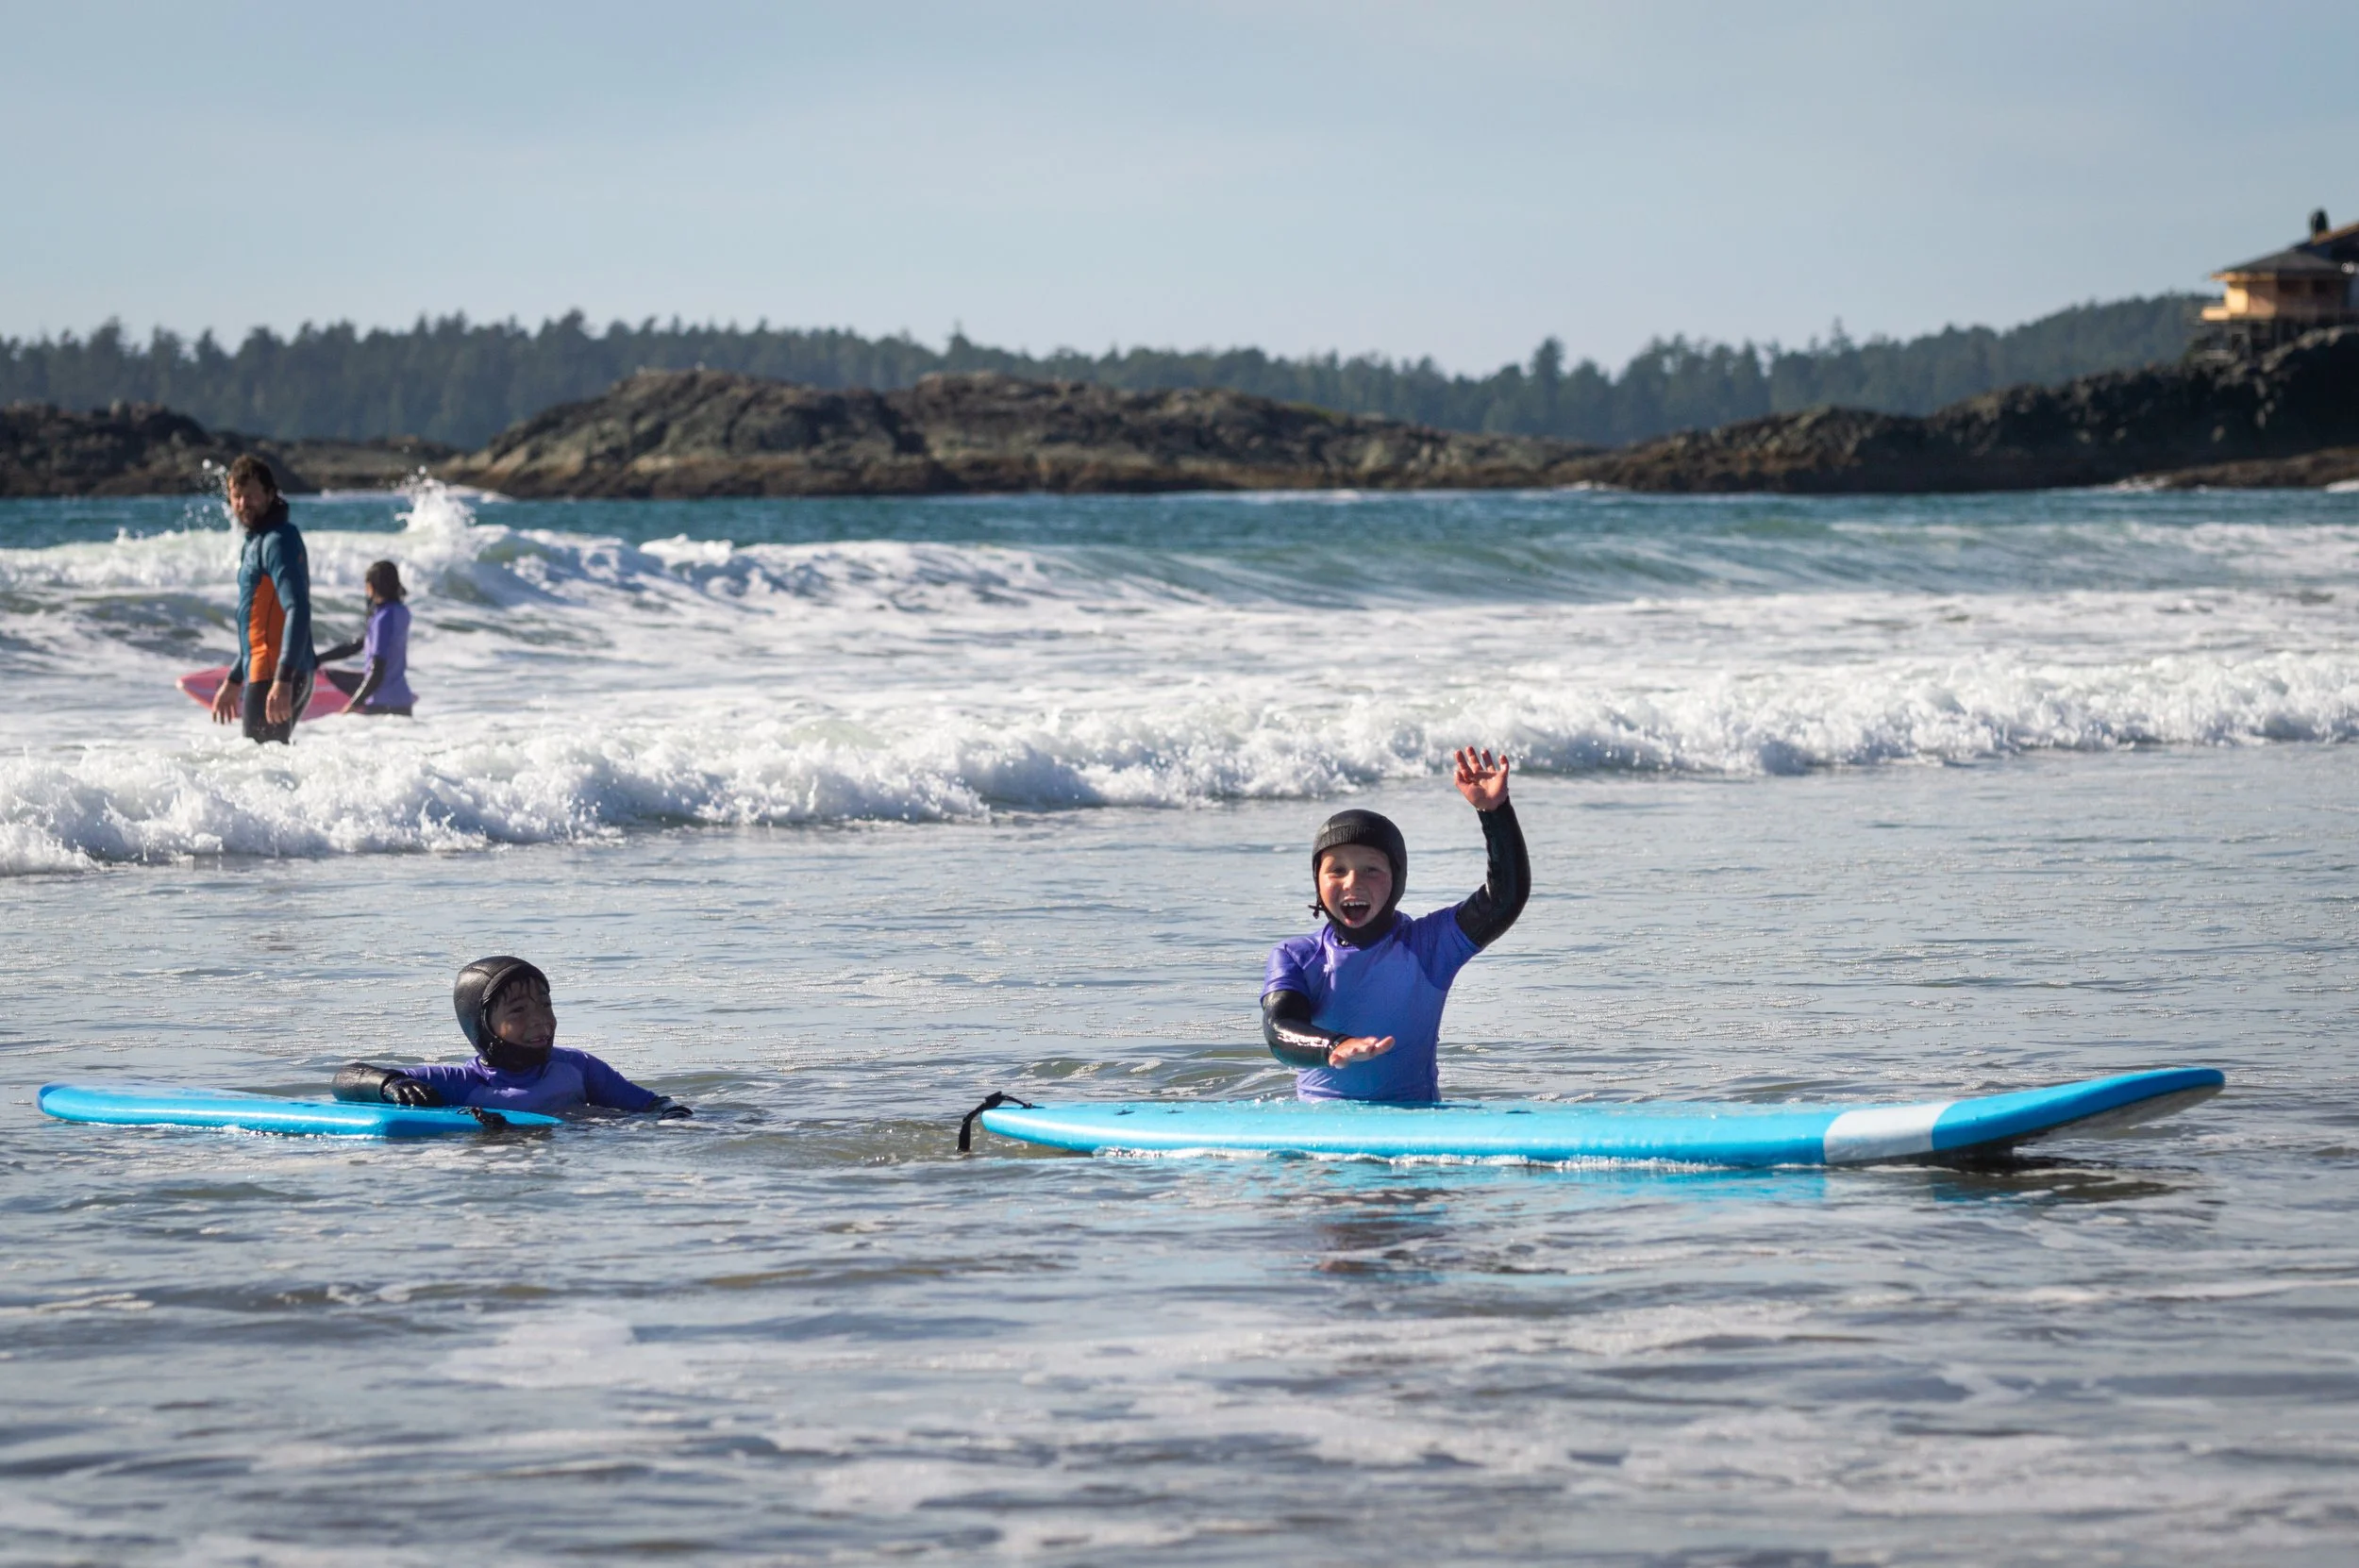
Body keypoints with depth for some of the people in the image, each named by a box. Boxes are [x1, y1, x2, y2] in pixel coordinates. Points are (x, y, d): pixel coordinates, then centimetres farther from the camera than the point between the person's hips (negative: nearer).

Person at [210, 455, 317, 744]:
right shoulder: (255, 542, 20)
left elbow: (298, 610, -23)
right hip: (261, 675, 10)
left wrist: (283, 680, -31)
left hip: (273, 677, -10)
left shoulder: (278, 541, -12)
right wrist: (233, 681, 31)